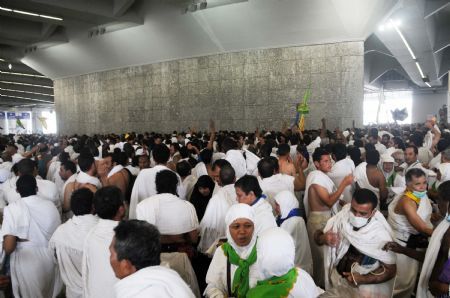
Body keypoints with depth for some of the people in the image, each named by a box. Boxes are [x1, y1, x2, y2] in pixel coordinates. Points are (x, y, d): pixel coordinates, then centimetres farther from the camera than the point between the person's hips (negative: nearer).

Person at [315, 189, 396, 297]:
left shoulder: (381, 235, -19)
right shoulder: (342, 216, -12)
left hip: (364, 284, -2)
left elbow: (390, 270, -11)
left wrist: (362, 279, -24)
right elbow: (317, 235, -2)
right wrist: (323, 238, -24)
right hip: (337, 276, 2)